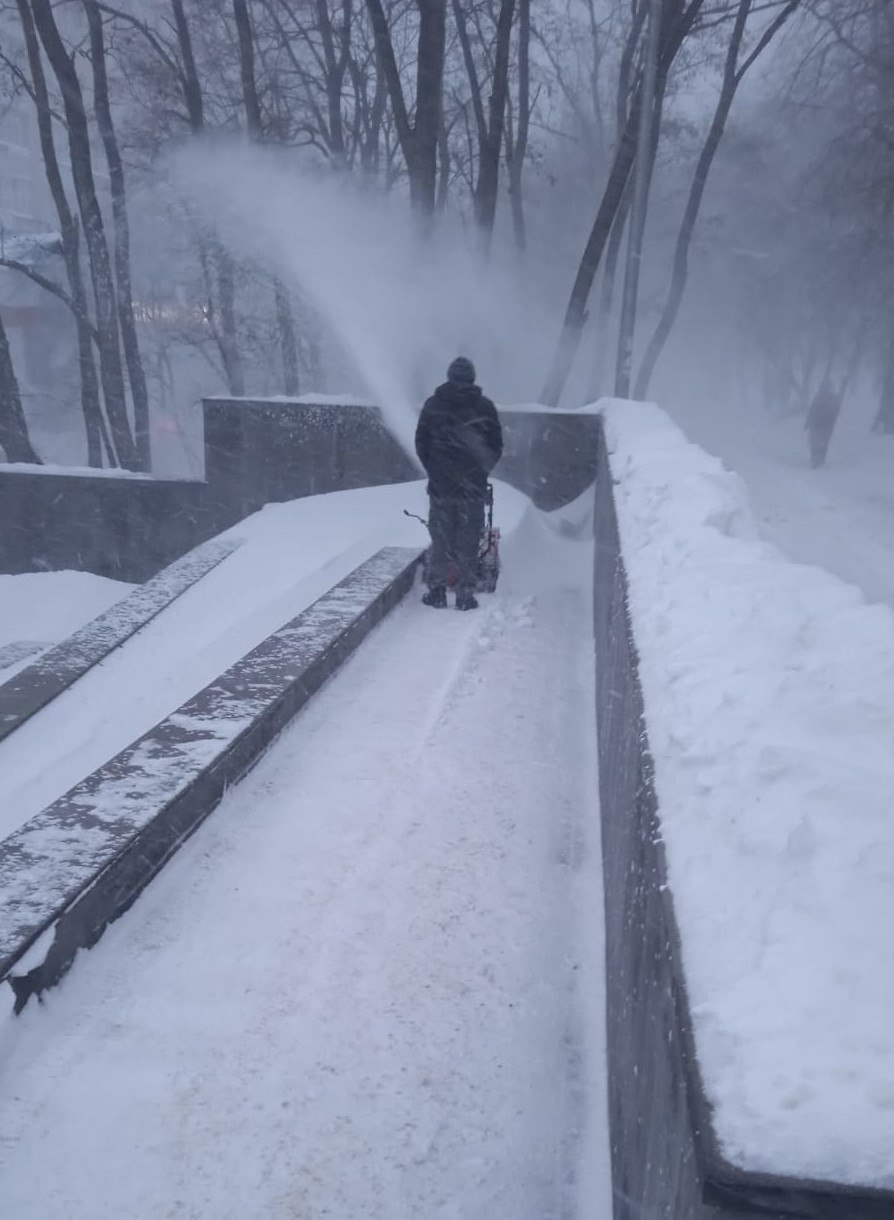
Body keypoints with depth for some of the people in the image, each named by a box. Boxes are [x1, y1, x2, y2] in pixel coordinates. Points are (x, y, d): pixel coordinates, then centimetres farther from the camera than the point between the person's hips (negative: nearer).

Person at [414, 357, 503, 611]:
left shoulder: (433, 405, 1)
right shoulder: (485, 407, 0)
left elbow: (421, 444, 6)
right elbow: (496, 446, 4)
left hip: (440, 485, 1)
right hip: (473, 486, 0)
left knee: (440, 538, 9)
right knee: (468, 540, 5)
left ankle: (437, 591, 10)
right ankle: (465, 594, 6)